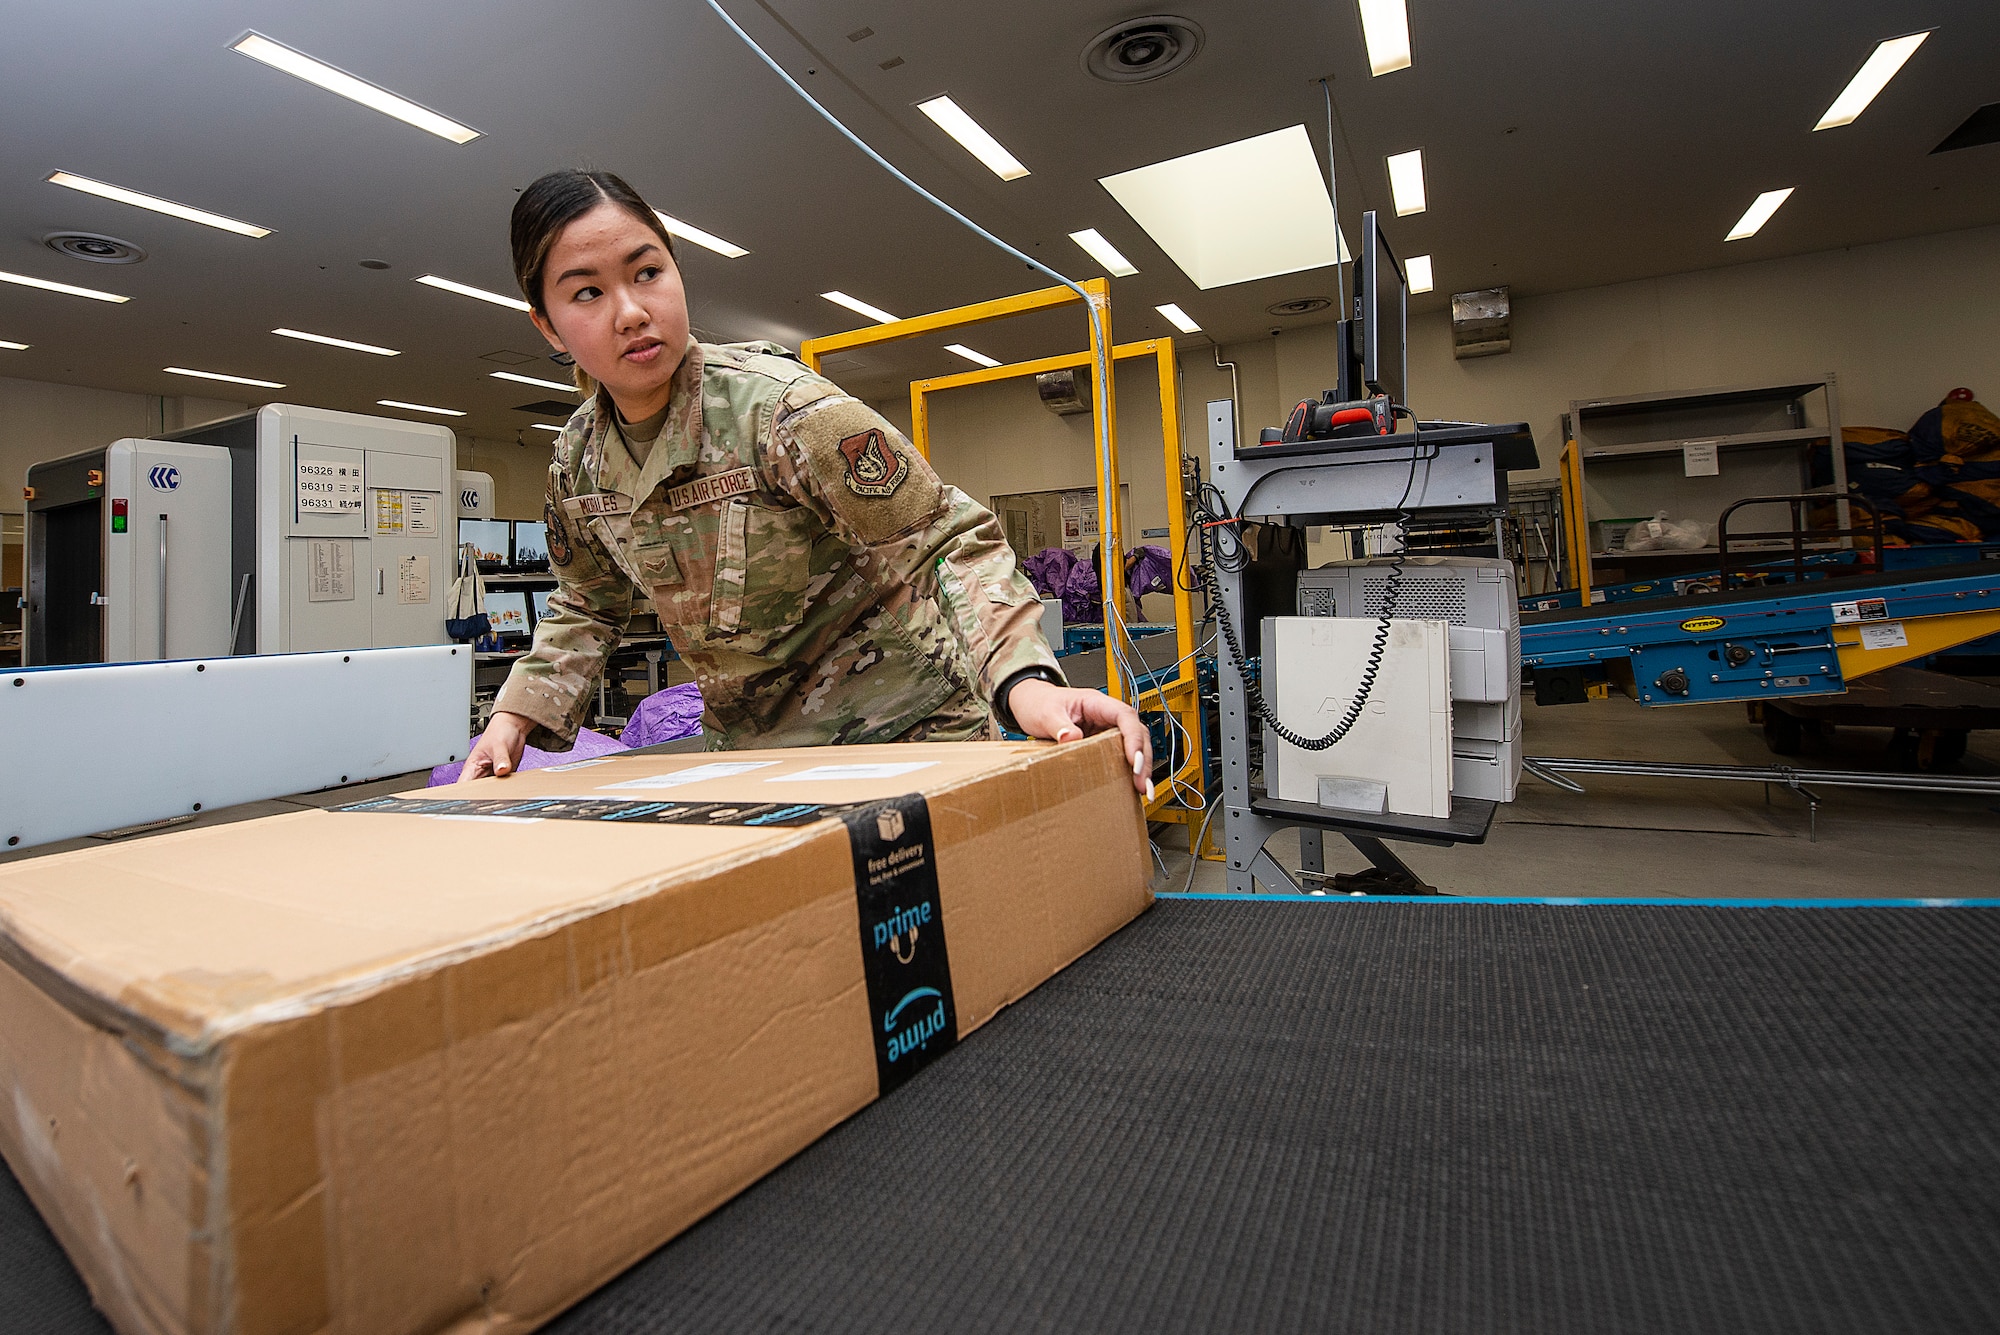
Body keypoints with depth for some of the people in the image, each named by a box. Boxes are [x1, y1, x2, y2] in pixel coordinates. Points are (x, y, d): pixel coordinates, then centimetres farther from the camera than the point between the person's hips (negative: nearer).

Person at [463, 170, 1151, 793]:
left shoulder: (781, 408, -23)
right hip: (745, 744, 6)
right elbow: (587, 607, 14)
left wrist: (1023, 680, -41)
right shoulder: (577, 459, -1)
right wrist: (514, 720, 0)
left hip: (899, 727, -6)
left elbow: (948, 540, -25)